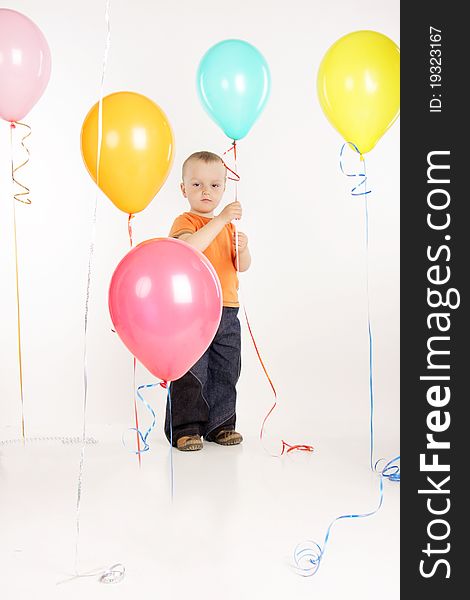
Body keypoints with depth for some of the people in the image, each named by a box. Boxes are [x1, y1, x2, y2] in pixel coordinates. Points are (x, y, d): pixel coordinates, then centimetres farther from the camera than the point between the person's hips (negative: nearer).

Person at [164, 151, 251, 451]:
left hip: (227, 312, 7)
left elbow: (242, 266, 13)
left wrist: (243, 249, -9)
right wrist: (221, 219, -28)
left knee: (226, 372, 12)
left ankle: (220, 425, 24)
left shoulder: (228, 225, 17)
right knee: (191, 373, -3)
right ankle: (186, 427, 9)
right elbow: (189, 247, -28)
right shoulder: (185, 221, -4)